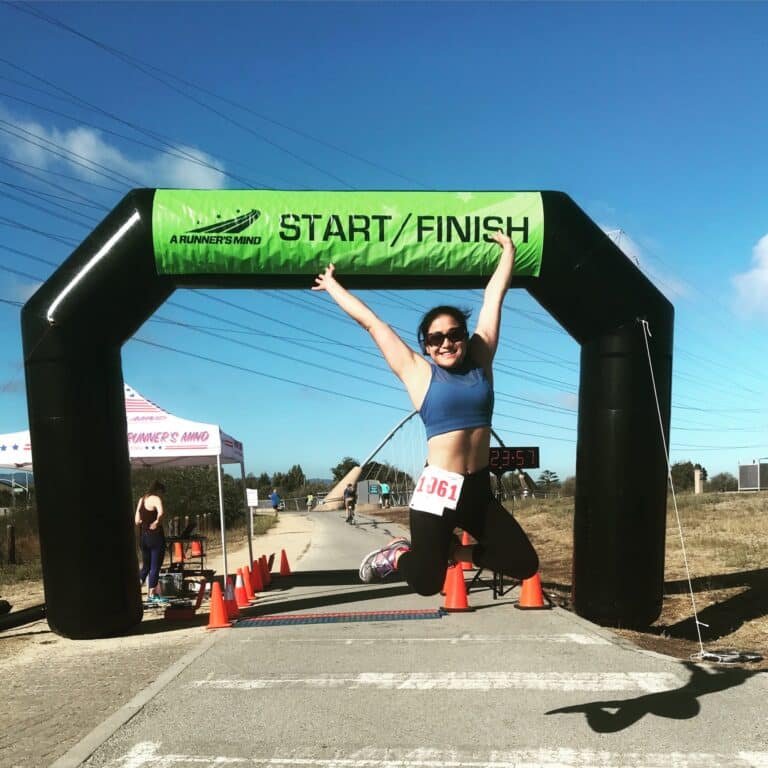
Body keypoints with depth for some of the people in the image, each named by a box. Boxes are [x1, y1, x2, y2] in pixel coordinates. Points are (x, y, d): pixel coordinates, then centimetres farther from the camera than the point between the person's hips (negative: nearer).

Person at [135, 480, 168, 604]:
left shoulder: (141, 499, 12)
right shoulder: (156, 499, -11)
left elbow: (137, 521, 10)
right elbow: (161, 512, -32)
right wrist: (157, 522, -18)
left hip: (143, 536, 7)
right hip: (155, 535, -7)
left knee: (146, 566, 19)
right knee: (155, 566, 1)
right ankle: (152, 595, 5)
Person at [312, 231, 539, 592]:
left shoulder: (480, 363, 6)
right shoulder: (418, 372, -2)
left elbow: (493, 297, 12)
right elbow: (369, 321, 3)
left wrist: (508, 248, 23)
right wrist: (332, 285, 13)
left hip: (479, 490, 5)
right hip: (438, 489, -4)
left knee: (524, 564, 4)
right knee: (426, 582, -5)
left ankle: (453, 550, 23)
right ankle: (398, 554, 28)